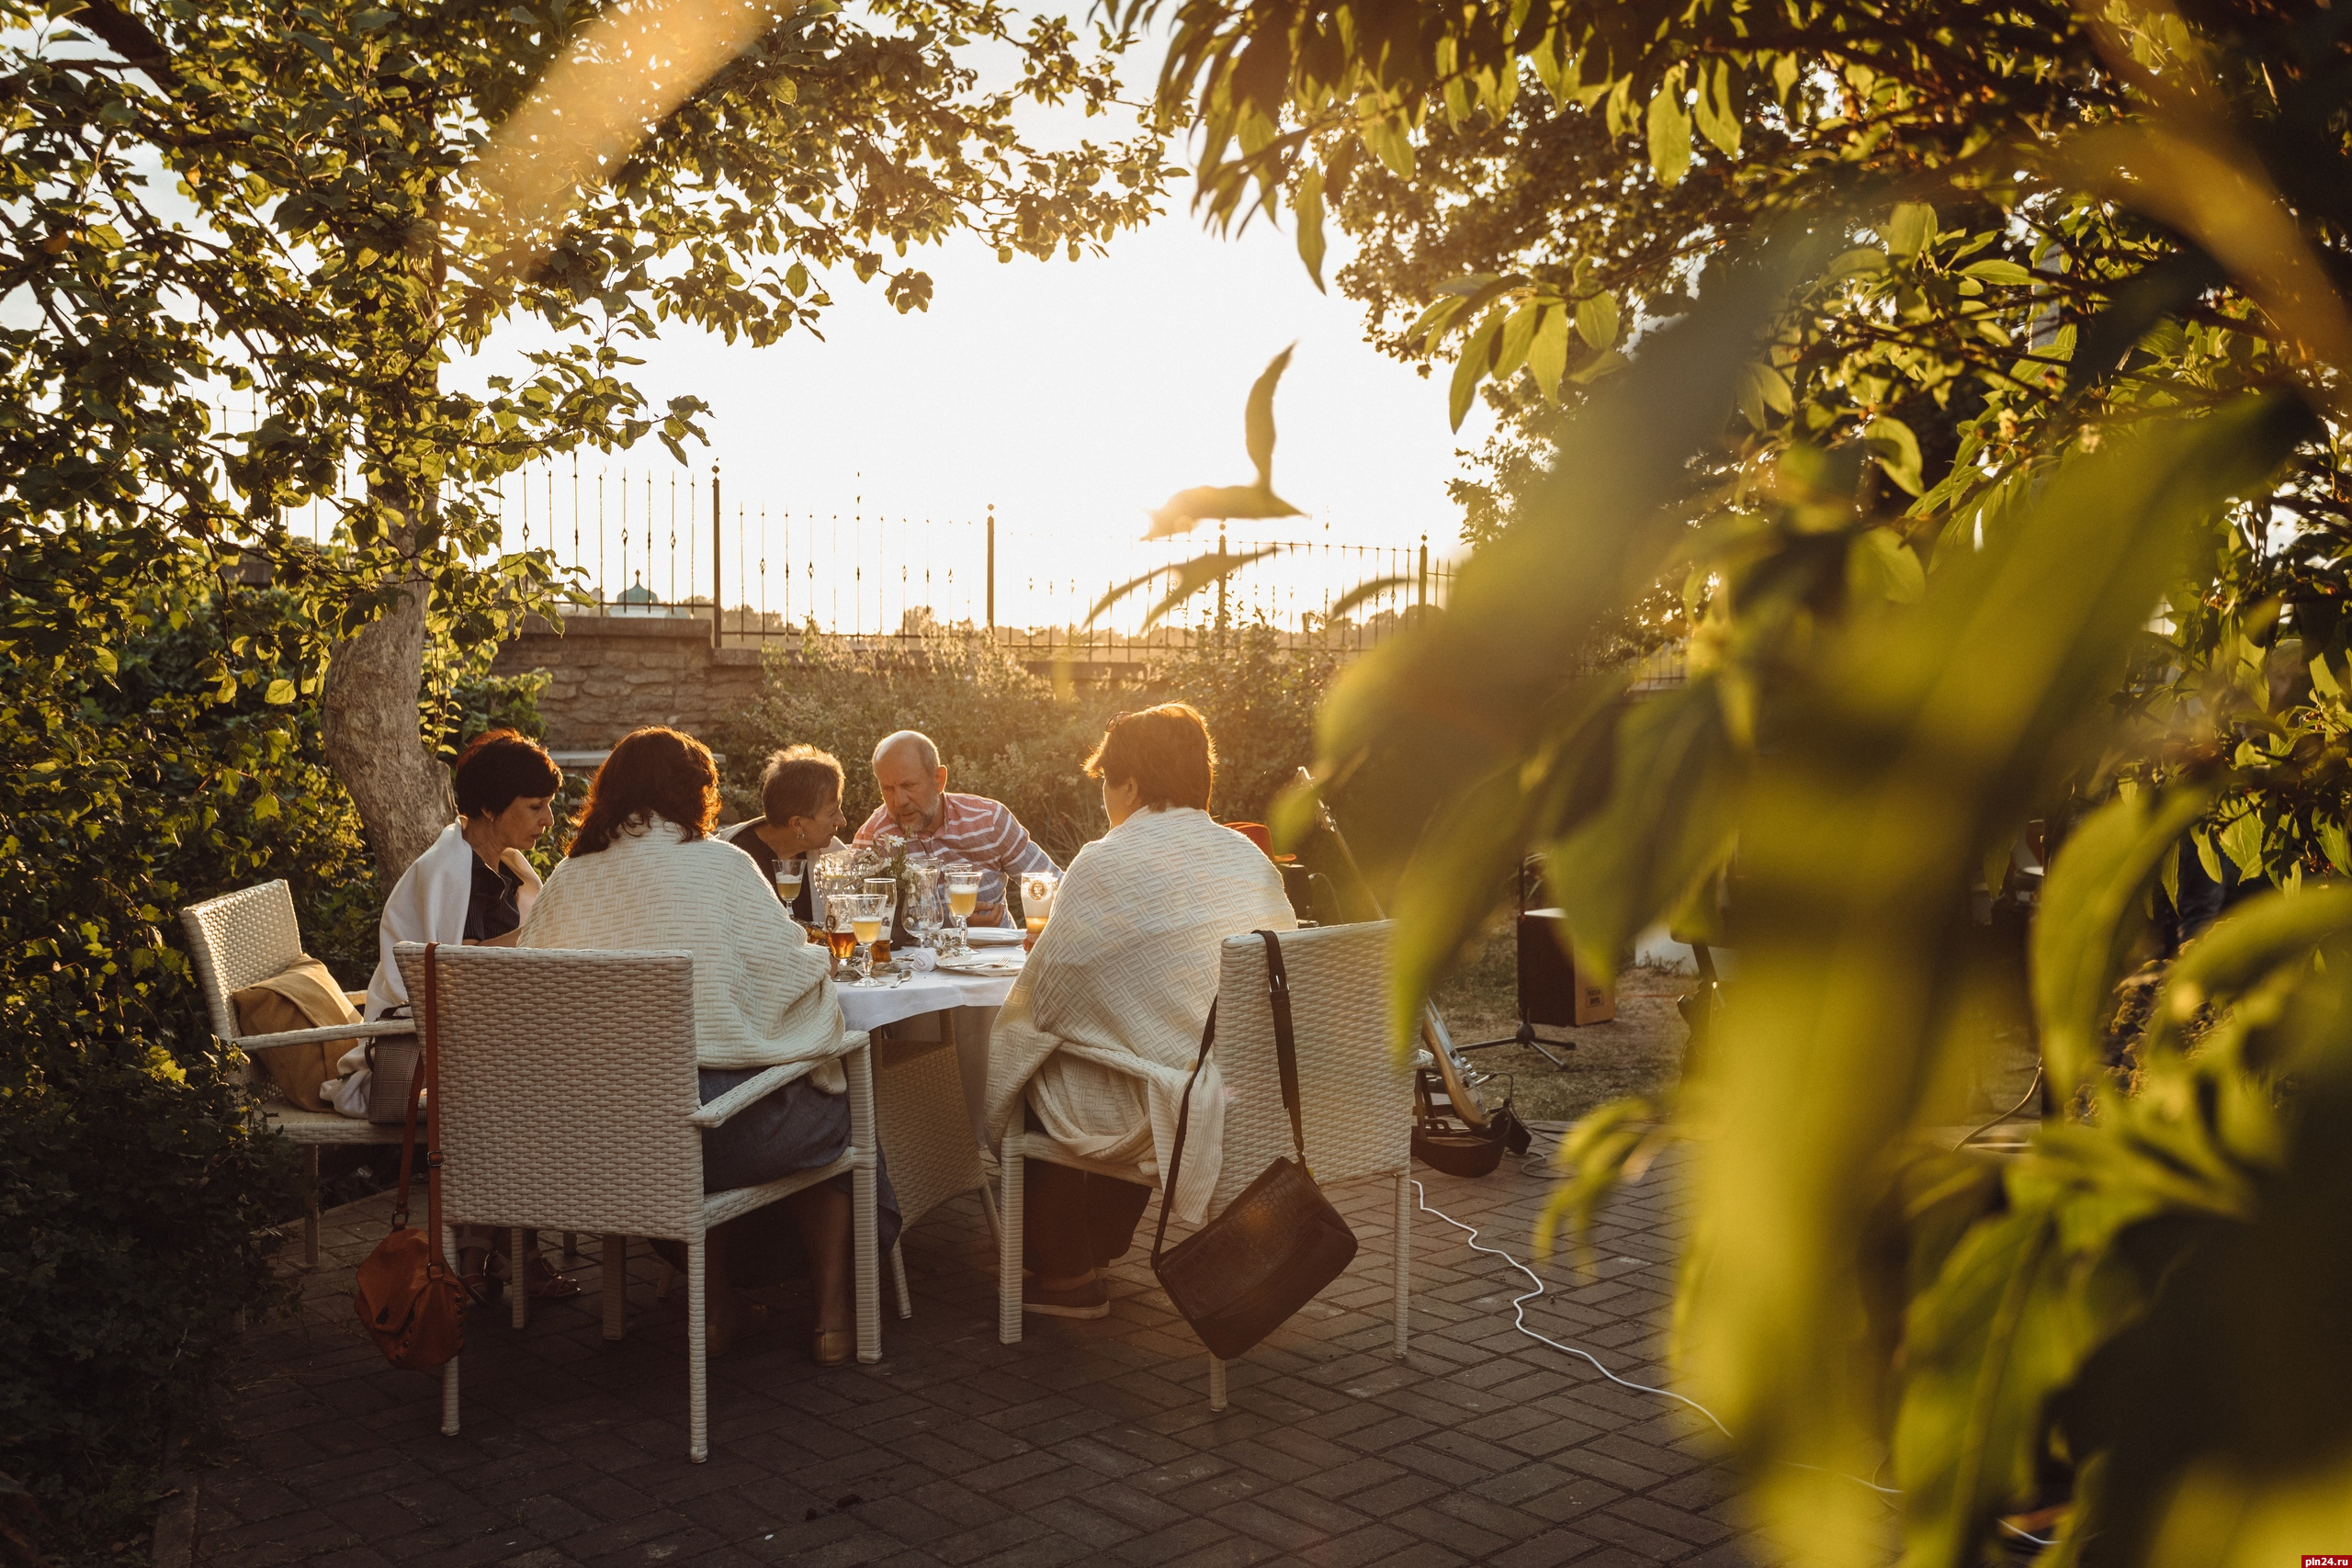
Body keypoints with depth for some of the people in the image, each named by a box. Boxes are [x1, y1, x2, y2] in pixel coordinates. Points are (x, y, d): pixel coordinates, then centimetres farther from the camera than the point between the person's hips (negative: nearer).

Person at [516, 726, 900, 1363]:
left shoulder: (568, 877, 5)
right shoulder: (720, 864, -5)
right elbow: (793, 971, -4)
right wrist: (821, 961, 19)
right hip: (707, 1123, -4)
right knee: (830, 1121, 24)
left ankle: (718, 1310, 37)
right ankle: (833, 1318, 22)